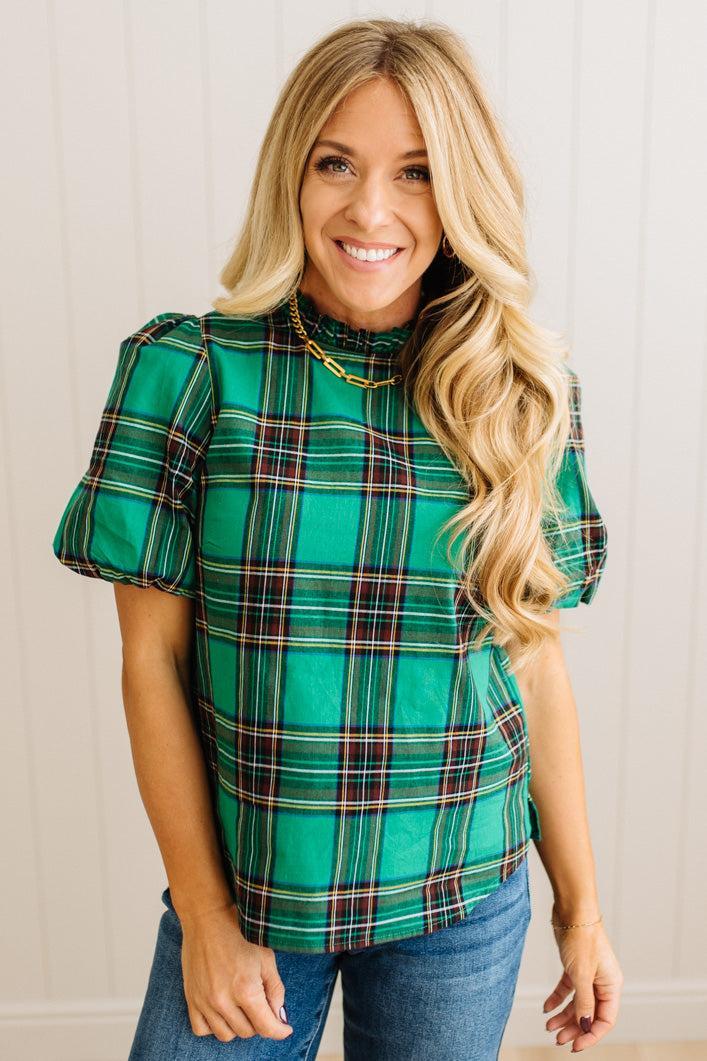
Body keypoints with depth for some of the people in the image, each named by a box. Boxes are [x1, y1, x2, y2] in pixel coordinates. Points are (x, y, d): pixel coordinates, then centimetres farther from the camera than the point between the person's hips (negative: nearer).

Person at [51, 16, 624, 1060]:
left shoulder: (523, 392, -4)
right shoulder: (188, 369, -10)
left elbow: (536, 660, 1)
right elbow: (153, 658, -8)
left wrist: (580, 905, 5)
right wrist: (205, 919, -6)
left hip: (463, 901, 2)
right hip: (243, 887, -1)